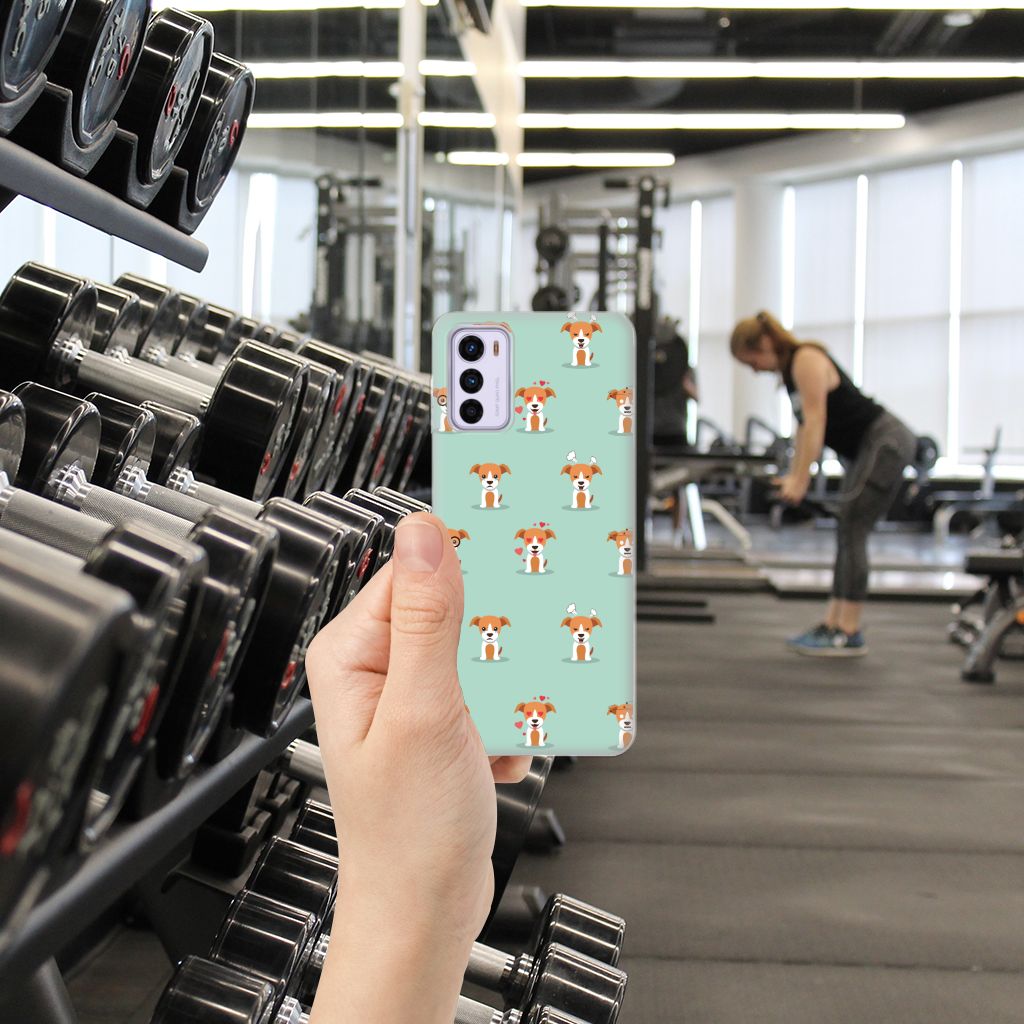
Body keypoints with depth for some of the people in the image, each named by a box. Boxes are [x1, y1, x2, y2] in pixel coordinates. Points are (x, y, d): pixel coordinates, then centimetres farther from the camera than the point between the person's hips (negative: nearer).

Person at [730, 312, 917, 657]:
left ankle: (849, 634, -10)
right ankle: (832, 624, 12)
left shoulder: (807, 360, -16)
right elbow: (804, 425, 15)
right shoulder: (790, 369, 12)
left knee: (851, 531, -12)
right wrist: (793, 475, 10)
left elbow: (815, 421, -22)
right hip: (867, 448, 10)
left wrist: (800, 480, -23)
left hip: (887, 443, -10)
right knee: (848, 534, 9)